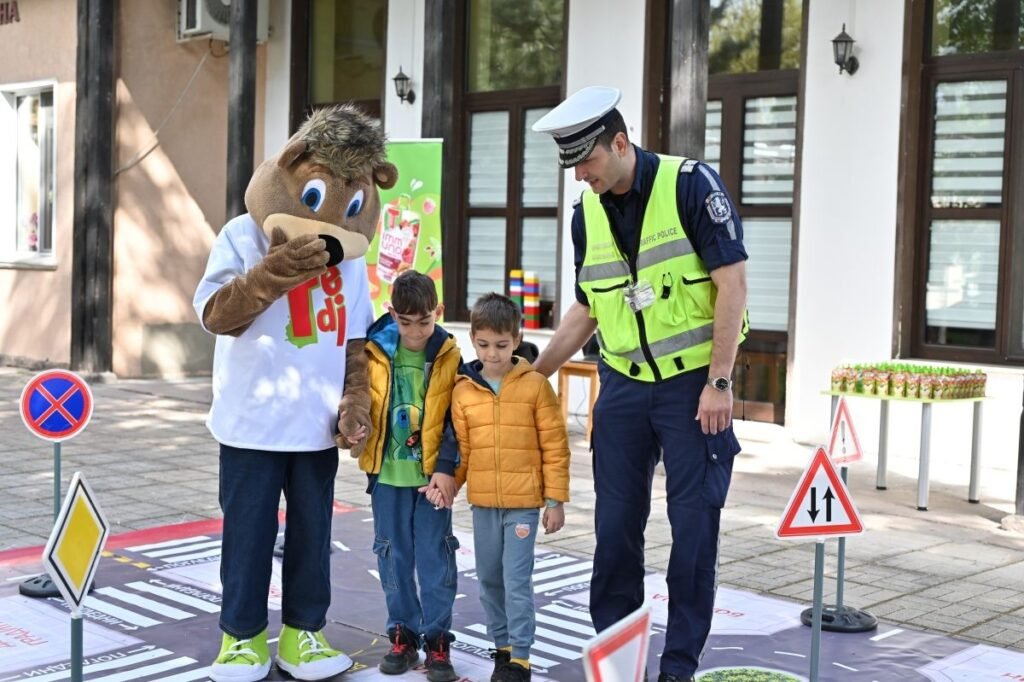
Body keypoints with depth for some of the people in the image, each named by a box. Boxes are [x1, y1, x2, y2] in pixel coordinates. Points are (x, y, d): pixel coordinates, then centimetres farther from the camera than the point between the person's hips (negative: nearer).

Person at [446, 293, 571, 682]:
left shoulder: (535, 386, -6)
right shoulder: (463, 390, 3)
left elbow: (554, 446, -4)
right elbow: (461, 447, 7)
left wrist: (556, 500, -4)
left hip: (524, 502, -4)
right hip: (482, 502, 4)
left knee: (517, 579, -5)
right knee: (489, 579, 13)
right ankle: (502, 646, 28)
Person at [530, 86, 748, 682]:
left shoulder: (690, 185, -11)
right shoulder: (588, 211, 6)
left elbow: (732, 283, -13)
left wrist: (719, 382, -16)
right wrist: (536, 374, 11)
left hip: (693, 383, -5)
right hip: (623, 386, 5)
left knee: (694, 524, 1)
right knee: (616, 522, 9)